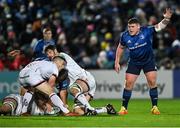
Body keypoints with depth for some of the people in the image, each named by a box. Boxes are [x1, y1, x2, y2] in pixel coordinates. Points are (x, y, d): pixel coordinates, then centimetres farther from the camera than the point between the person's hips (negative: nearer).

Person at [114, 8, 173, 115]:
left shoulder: (147, 31, -19)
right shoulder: (125, 36, -14)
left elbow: (160, 26, -19)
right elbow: (120, 48, 4)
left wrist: (166, 19, -40)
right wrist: (117, 62, 5)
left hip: (149, 61, -1)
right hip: (134, 62, 1)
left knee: (152, 82, -8)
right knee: (128, 83, -5)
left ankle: (155, 107, 3)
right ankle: (124, 108, 4)